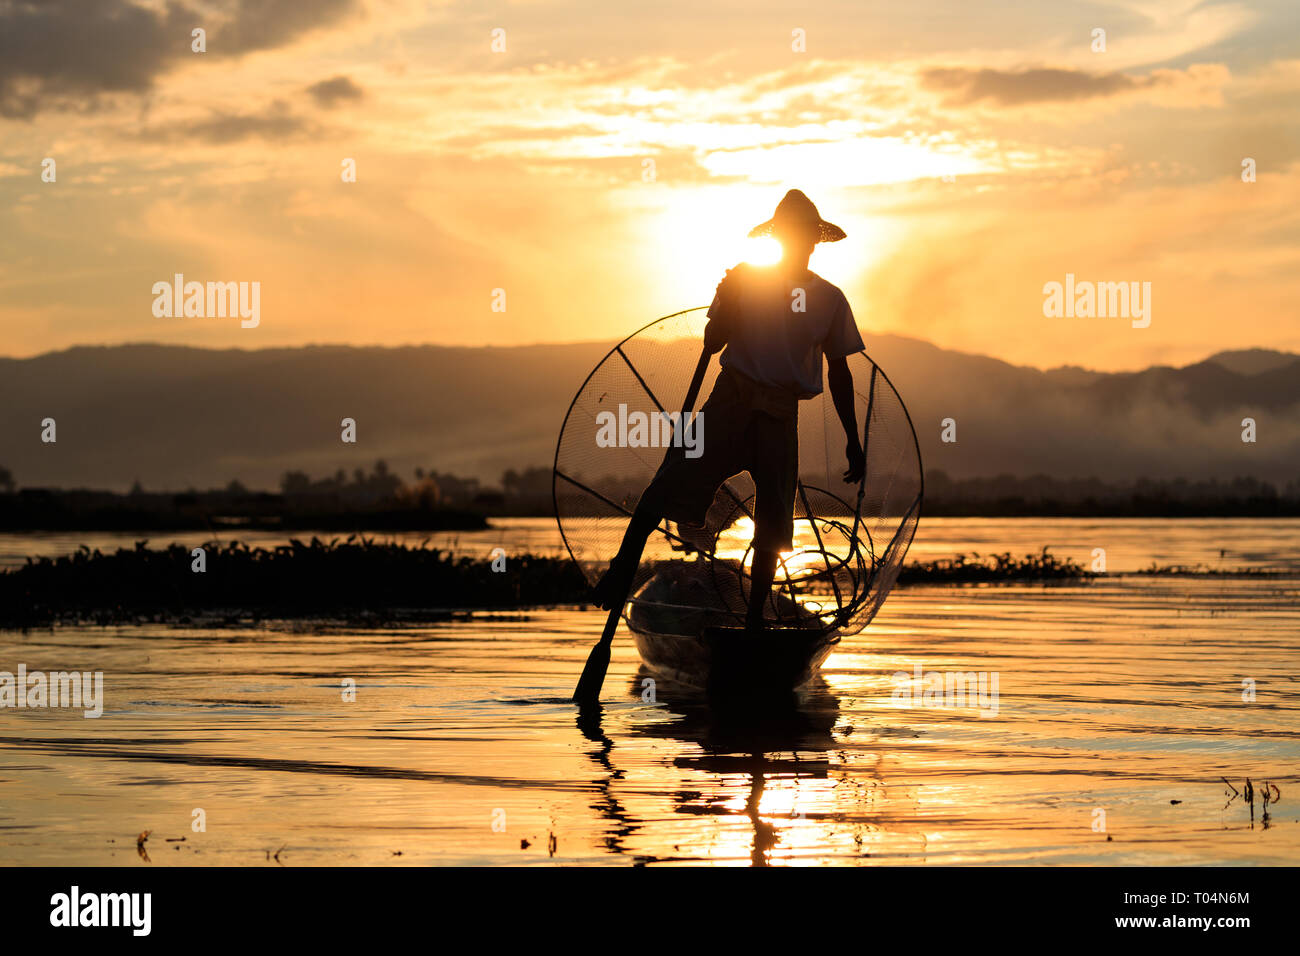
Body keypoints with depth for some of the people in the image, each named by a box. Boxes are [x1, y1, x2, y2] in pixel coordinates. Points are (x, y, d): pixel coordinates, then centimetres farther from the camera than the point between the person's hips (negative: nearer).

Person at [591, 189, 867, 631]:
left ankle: (754, 619, 11)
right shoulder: (745, 280, 7)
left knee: (772, 522, 0)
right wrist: (729, 301, -14)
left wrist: (853, 441, 11)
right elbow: (713, 343, 3)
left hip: (780, 413, 1)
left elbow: (839, 372, 14)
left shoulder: (830, 300, 9)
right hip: (731, 399, -1)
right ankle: (622, 570, -15)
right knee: (671, 484, -18)